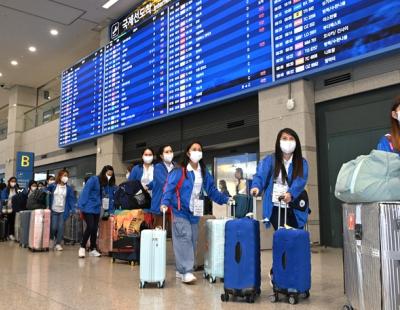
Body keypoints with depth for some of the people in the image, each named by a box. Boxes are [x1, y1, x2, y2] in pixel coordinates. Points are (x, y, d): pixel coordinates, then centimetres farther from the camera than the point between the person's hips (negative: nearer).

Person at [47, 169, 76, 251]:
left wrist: (72, 209, -11)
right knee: (54, 227, -3)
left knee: (61, 227, -4)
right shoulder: (52, 186, 1)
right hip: (53, 210, 0)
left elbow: (71, 199, 0)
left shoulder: (69, 188, 1)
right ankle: (51, 239, 27)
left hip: (63, 211, 0)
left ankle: (58, 244, 9)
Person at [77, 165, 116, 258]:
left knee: (95, 229, 10)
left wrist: (110, 210, 1)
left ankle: (93, 249, 22)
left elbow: (110, 198, 7)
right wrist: (81, 207, -17)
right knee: (90, 227, -10)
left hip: (97, 209, 6)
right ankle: (82, 247, 6)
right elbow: (85, 192, -14)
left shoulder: (110, 185, 5)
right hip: (88, 208, -5)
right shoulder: (93, 180, -12)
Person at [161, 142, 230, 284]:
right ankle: (186, 272, -12)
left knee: (192, 241, 9)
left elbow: (212, 191, 13)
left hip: (195, 213, 7)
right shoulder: (179, 171, -10)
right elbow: (169, 188, -16)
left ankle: (181, 270, 20)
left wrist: (226, 199, 6)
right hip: (181, 212, -7)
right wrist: (165, 203, -30)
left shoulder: (204, 174, 10)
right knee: (184, 239, -13)